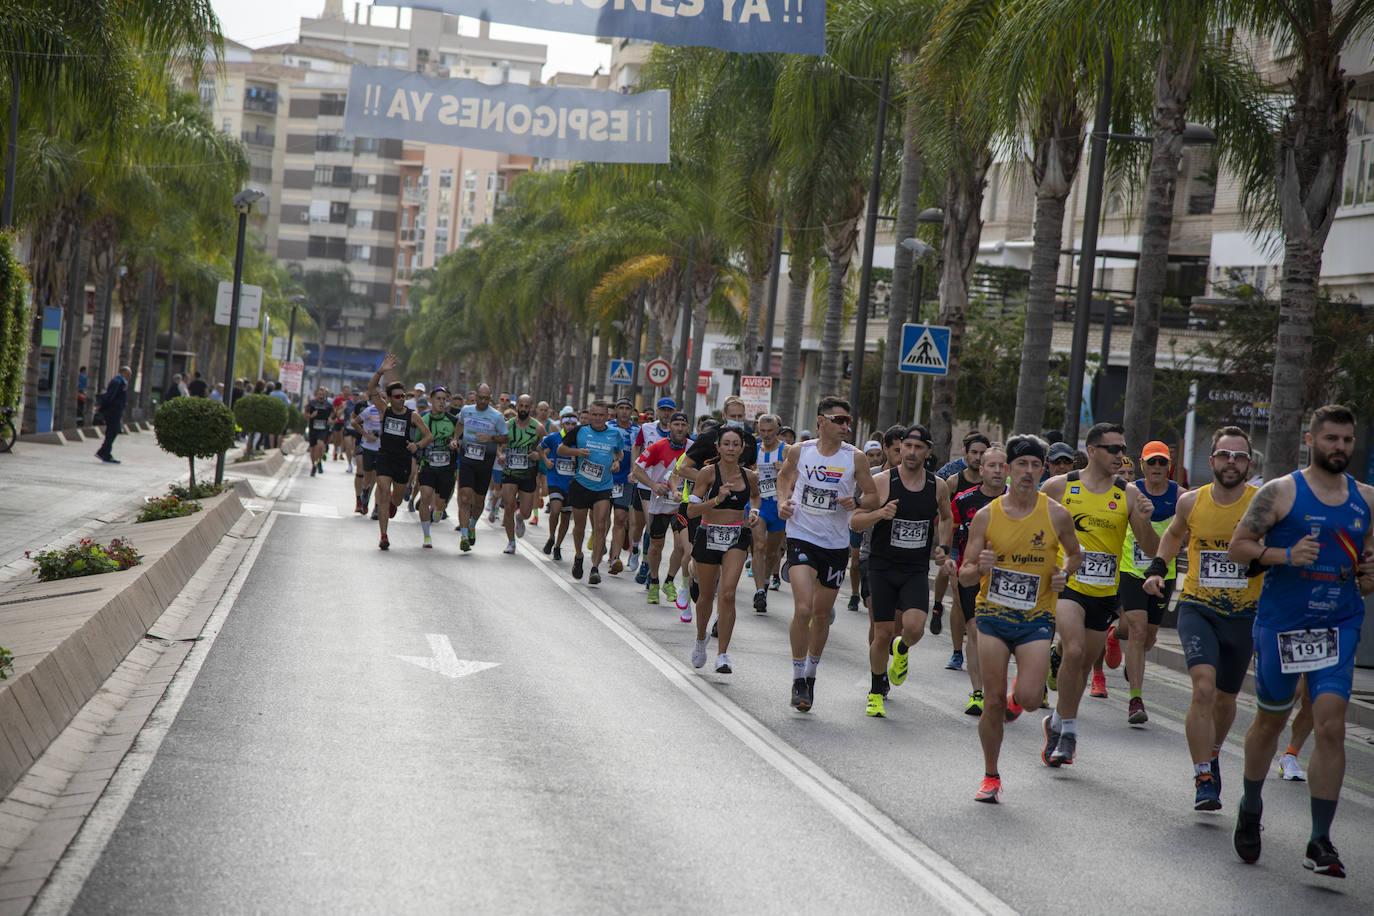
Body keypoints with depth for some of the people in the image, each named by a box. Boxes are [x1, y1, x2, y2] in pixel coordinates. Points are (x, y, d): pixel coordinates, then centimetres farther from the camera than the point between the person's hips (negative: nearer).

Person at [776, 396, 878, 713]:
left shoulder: (855, 457, -3)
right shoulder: (799, 451, -2)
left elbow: (873, 495, 6)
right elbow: (784, 476, 18)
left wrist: (856, 502, -16)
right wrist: (784, 500, 0)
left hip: (836, 543, 2)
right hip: (802, 536, -2)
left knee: (822, 614, 12)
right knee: (803, 609, -17)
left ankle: (811, 673, 34)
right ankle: (798, 679, -4)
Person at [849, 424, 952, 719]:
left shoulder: (938, 486, 2)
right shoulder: (882, 481, -7)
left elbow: (946, 517, 23)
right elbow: (856, 522, -5)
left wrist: (943, 546, 8)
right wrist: (879, 514, -23)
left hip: (917, 570, 1)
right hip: (882, 567, -1)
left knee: (914, 627, -20)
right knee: (883, 634, -1)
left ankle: (901, 650, 18)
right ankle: (876, 693, 22)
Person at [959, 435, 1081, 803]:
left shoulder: (1057, 515, -2)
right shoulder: (986, 516, -2)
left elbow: (1074, 553, 17)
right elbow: (964, 576, 1)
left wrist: (1064, 572, -5)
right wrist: (979, 568, -22)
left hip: (1036, 619, 0)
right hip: (993, 615, 0)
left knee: (1028, 698, -15)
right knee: (993, 702, -3)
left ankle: (1015, 696, 24)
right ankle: (991, 776, 15)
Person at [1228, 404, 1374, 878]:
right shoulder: (1280, 492, -4)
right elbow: (1238, 545, -4)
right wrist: (1286, 556, -19)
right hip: (1280, 623, -2)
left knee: (1331, 724, -11)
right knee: (1270, 720, 12)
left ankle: (1320, 843, -6)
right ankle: (1251, 807, 38)